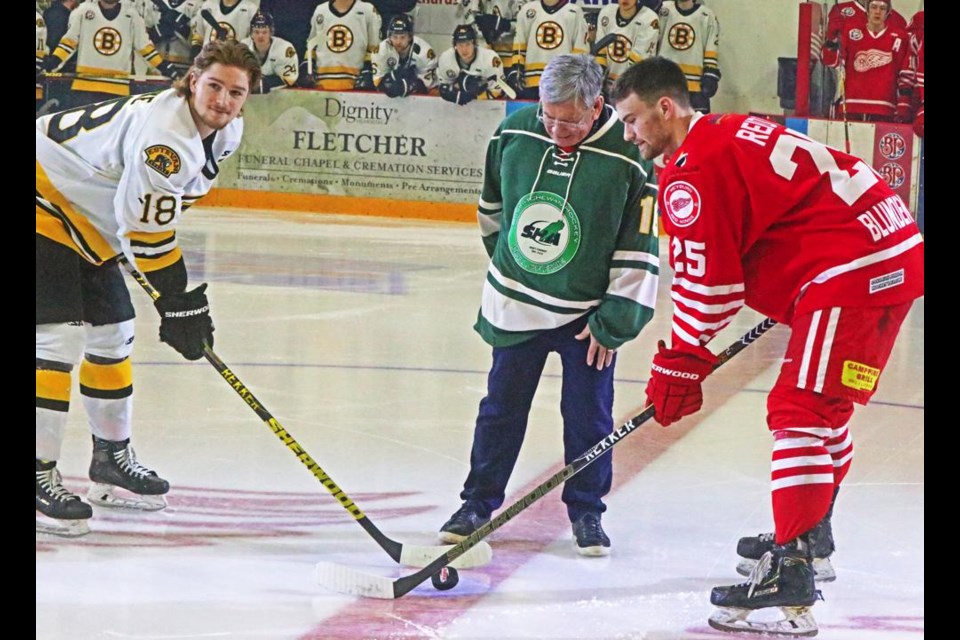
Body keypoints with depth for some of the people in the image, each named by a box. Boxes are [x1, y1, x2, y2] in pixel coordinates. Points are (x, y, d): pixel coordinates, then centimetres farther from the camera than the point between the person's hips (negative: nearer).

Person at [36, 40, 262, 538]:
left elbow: (162, 212, 17)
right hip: (46, 204, -11)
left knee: (112, 335, 15)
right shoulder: (164, 132, -29)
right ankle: (40, 476, -13)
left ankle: (112, 459, 31)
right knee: (60, 336, -16)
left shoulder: (223, 134, 3)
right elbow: (146, 227, -28)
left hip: (88, 223, 11)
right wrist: (177, 302, -22)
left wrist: (185, 296, 13)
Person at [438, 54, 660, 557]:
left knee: (588, 414, 2)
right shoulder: (514, 132, -9)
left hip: (588, 310, -3)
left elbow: (640, 250, -14)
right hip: (516, 303, 3)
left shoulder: (629, 157, -20)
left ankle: (586, 511, 17)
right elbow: (492, 204, 11)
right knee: (502, 406, 10)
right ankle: (479, 502, 22)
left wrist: (613, 322, -11)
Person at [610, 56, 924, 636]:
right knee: (825, 403, 25)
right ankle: (811, 532, 42)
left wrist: (679, 366, -4)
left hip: (853, 267, -11)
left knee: (801, 409, -13)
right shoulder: (733, 134, 21)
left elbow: (707, 279, -12)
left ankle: (790, 575, -20)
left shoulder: (693, 168, -10)